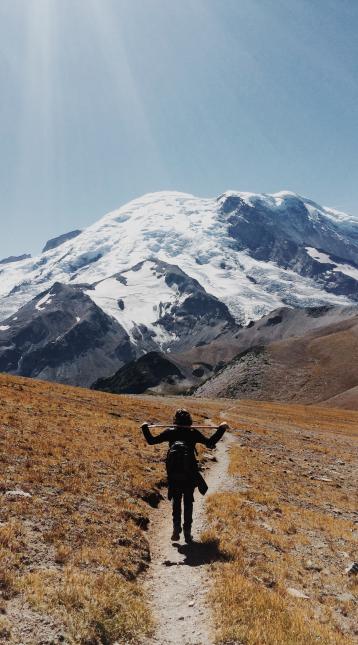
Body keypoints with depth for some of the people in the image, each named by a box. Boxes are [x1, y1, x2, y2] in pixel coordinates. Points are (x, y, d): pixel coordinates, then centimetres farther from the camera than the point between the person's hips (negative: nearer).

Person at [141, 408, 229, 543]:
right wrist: (221, 429, 8)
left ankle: (176, 529, 8)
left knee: (176, 500, 17)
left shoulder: (170, 432, 5)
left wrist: (145, 428, 20)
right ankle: (187, 533, 12)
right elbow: (210, 443, 0)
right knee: (188, 501, 12)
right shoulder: (194, 433, 3)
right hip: (190, 472, -1)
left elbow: (151, 441, 6)